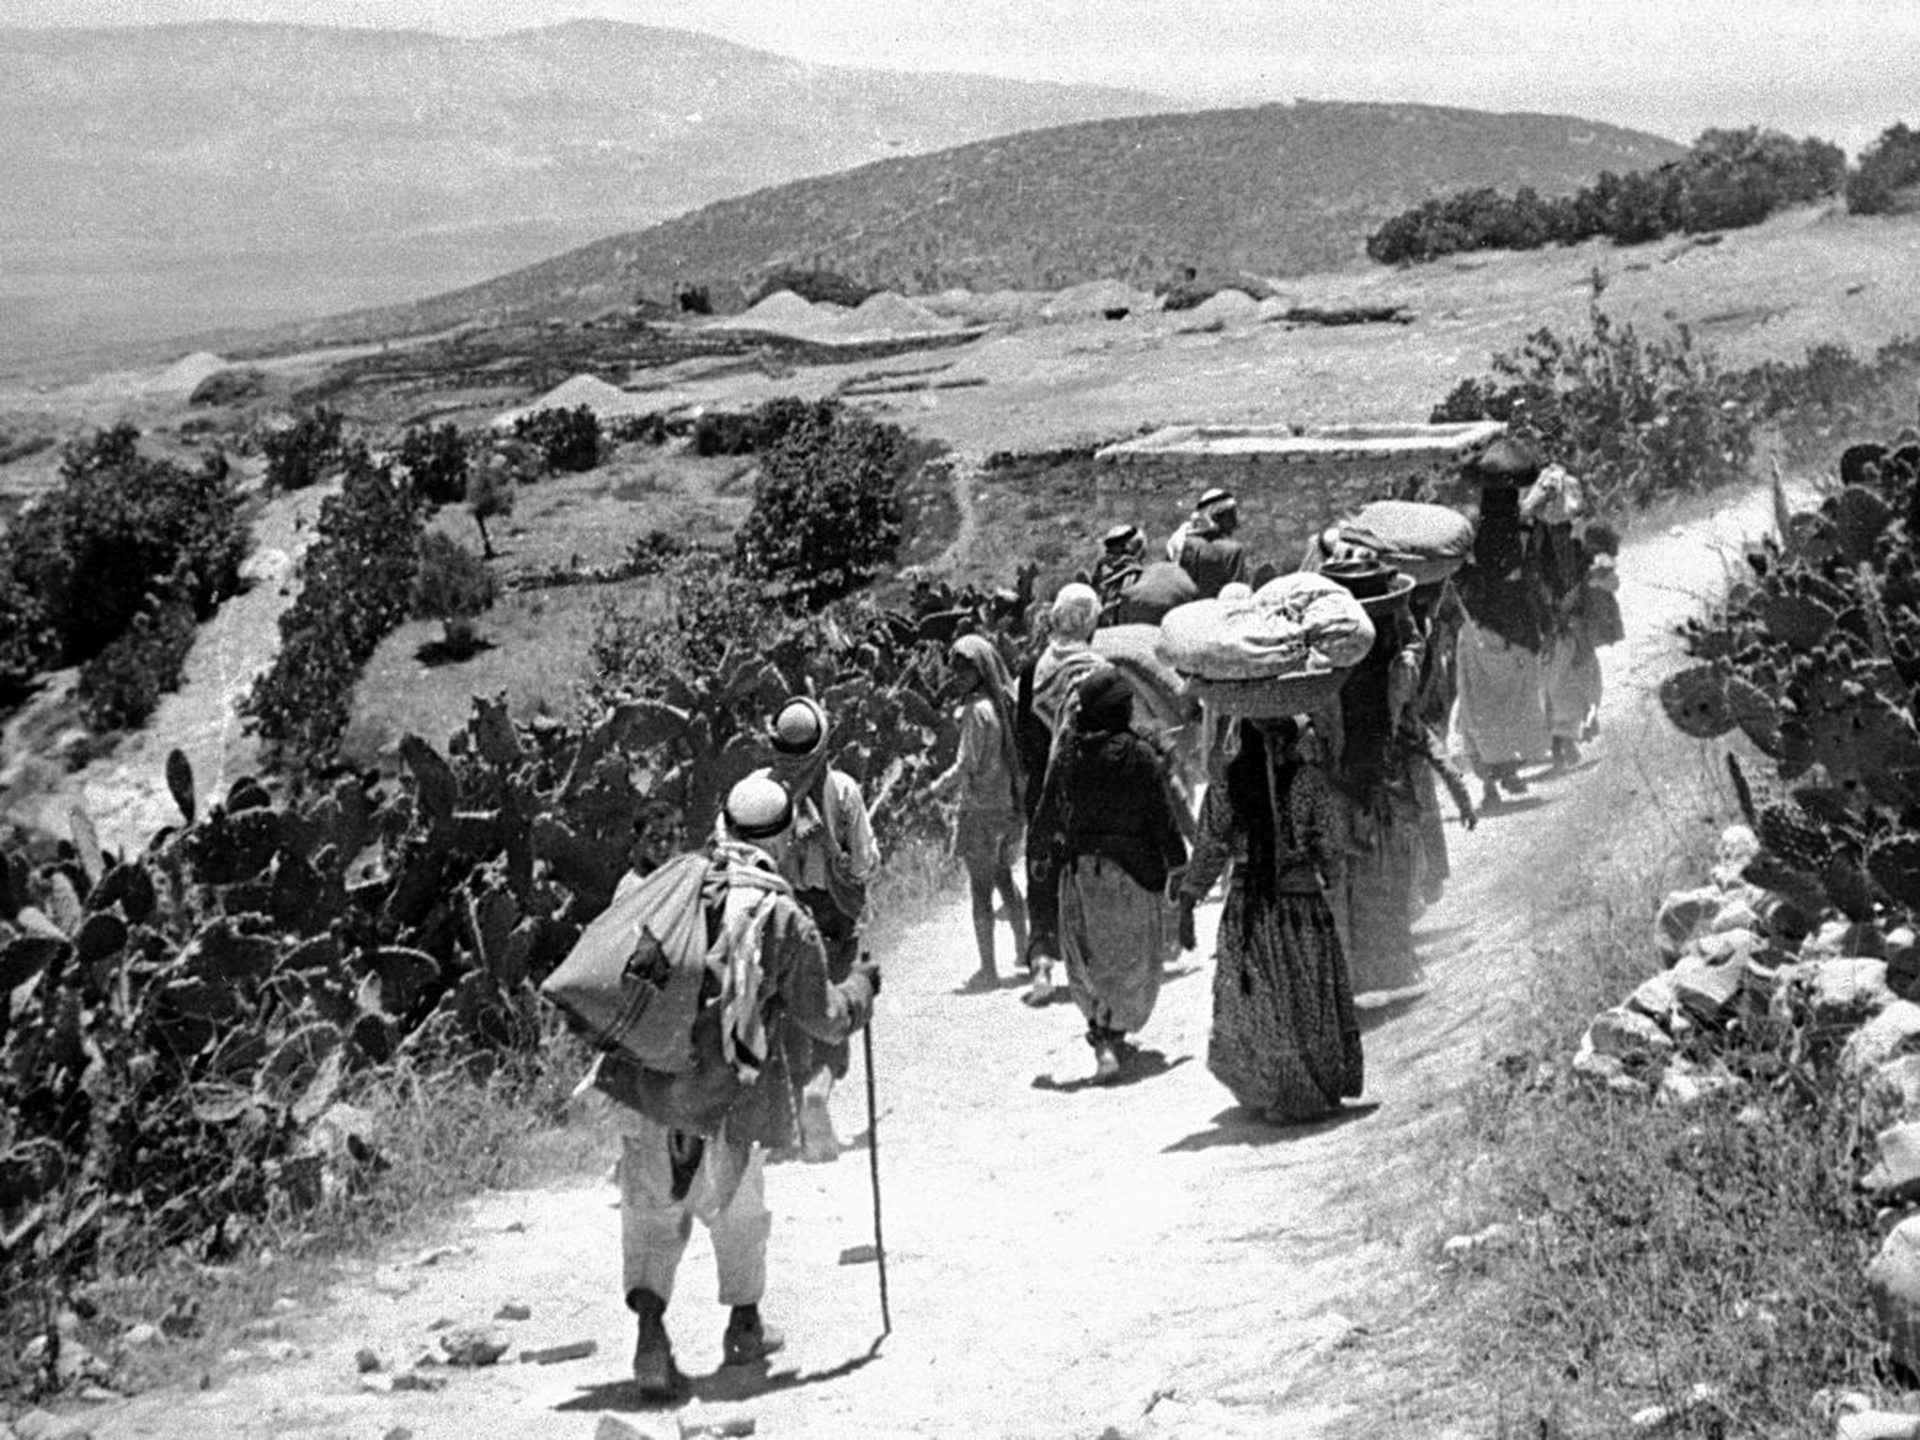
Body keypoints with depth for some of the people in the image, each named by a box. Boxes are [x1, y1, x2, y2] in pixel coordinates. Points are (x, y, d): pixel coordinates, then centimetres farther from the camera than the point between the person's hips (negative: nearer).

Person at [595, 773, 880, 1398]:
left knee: (652, 1207, 11)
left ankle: (650, 1328, -8)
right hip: (728, 1094, -2)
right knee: (735, 1206, 20)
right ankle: (744, 1327, 37)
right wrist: (861, 987, 22)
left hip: (647, 1080, 2)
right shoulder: (786, 920, -6)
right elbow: (825, 1021, 2)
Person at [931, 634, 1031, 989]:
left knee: (981, 889, -1)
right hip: (1012, 803, 7)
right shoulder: (1009, 702, 4)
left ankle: (988, 969, 0)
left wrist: (941, 786, -1)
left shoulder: (978, 709, -18)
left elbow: (968, 764, -17)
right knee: (1004, 878, 24)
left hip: (980, 809, -7)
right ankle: (1023, 949, 32)